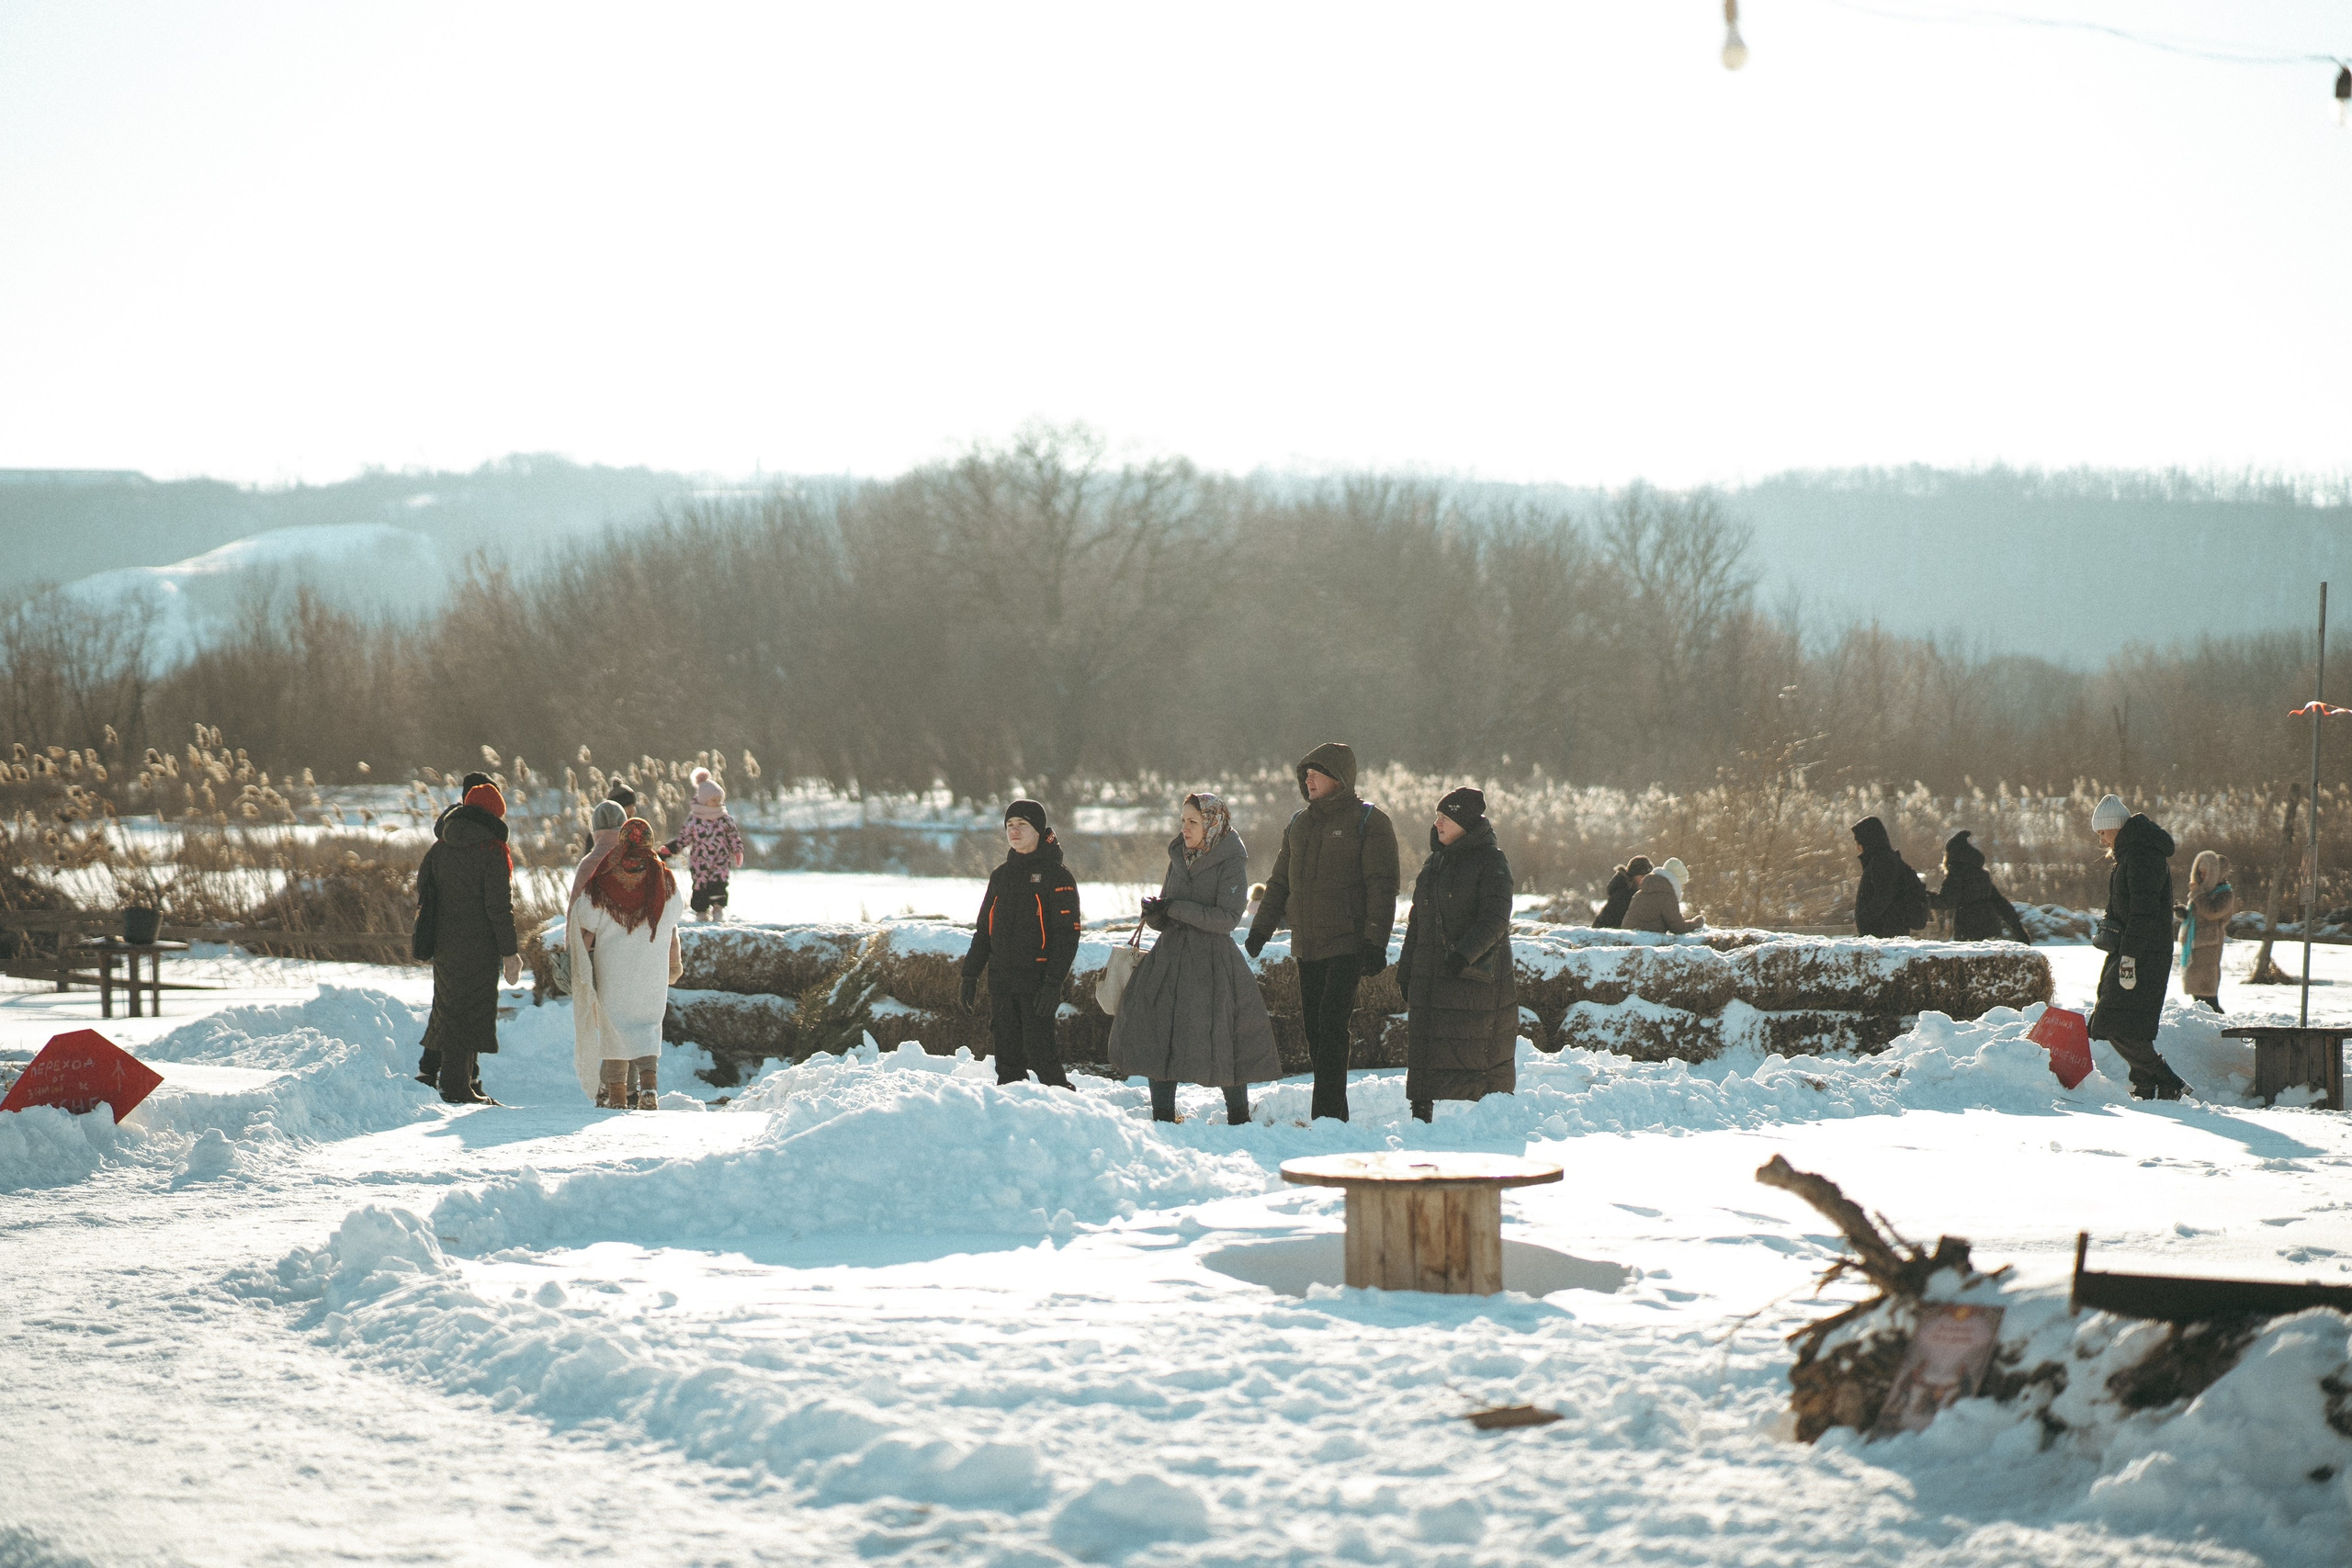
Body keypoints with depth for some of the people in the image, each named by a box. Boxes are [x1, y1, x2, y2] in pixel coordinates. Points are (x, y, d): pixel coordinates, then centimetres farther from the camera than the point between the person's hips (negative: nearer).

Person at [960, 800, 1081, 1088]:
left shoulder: (1056, 874, -3)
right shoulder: (1000, 875, 16)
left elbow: (1067, 932, -10)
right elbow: (983, 930, 20)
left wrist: (1054, 981, -18)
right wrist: (970, 975, 13)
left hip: (1037, 980, -6)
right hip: (1001, 980, 6)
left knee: (1040, 1052, -12)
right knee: (1007, 1055, 6)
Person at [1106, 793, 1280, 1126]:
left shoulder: (1230, 863, -6)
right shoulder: (1179, 858, 12)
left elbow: (1227, 919, -15)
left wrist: (1176, 909, -17)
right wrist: (1154, 913, -7)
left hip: (1212, 960, -6)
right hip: (1170, 956, 6)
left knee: (1221, 1039, -4)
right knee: (1156, 1032, -3)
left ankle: (1239, 1117, 12)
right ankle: (1163, 1117, 4)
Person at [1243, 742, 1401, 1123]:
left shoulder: (1368, 822, -4)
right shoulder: (1299, 825, 16)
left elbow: (1382, 886, -10)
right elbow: (1280, 882, 24)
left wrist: (1375, 942, -17)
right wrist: (1261, 929, 15)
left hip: (1348, 947, -7)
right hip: (1307, 948, 7)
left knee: (1331, 1025, -14)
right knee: (1313, 1026, 6)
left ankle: (1327, 1116, -15)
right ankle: (1335, 1114, 12)